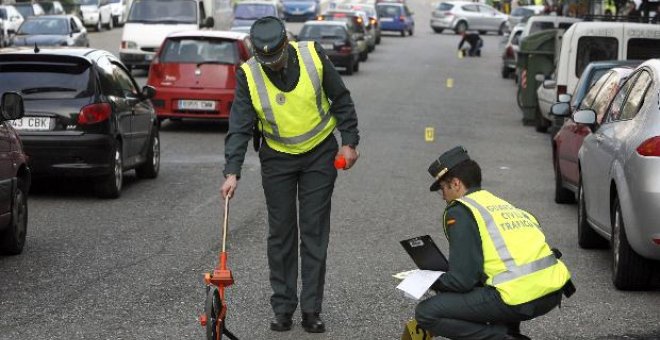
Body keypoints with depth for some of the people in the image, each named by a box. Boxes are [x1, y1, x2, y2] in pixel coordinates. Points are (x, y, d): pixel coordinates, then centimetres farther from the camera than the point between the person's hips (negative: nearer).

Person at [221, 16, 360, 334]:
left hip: (320, 153, 0)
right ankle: (283, 307, 13)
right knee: (280, 233, 4)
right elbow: (239, 127, -16)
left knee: (314, 232, 1)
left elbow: (341, 99, -3)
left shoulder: (313, 56, -16)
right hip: (277, 158, 0)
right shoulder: (248, 75, -16)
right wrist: (232, 172, -25)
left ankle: (311, 309, 6)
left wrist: (349, 142, -4)